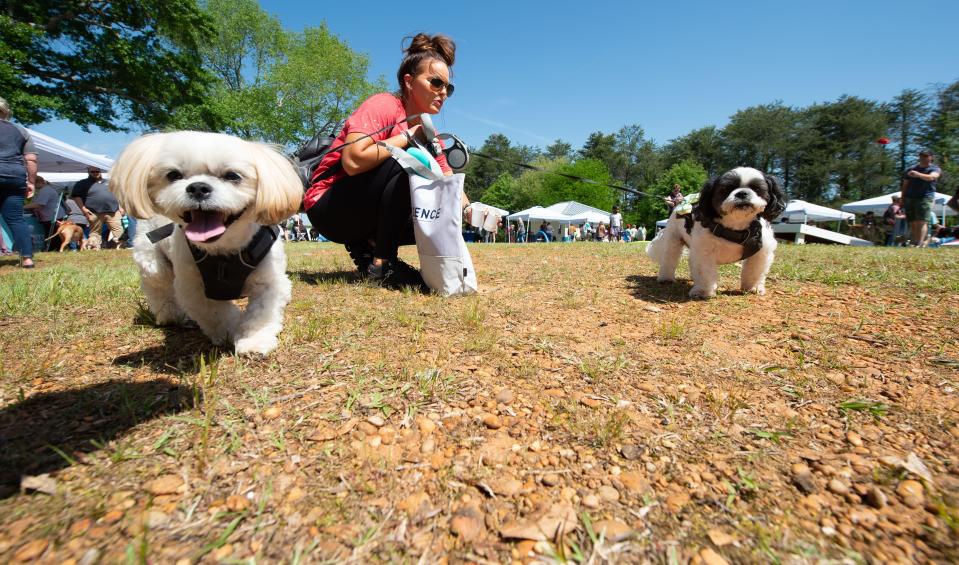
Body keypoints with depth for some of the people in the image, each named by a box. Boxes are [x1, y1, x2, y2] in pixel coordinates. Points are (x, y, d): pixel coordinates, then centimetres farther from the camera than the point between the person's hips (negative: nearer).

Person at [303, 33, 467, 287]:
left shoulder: (428, 132, 7)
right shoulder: (384, 105, -14)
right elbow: (353, 161, -29)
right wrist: (408, 136, -20)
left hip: (369, 216, 7)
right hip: (329, 206, -7)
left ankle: (367, 246, 2)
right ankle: (382, 263, -22)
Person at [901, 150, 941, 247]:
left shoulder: (935, 169, 8)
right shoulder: (910, 169, 19)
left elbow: (931, 177, -16)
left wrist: (918, 174, -37)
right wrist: (902, 200, 9)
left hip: (925, 198, -3)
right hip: (909, 198, 3)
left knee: (922, 222, -14)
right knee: (912, 224, 1)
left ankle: (919, 244, -22)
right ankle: (913, 243, 1)